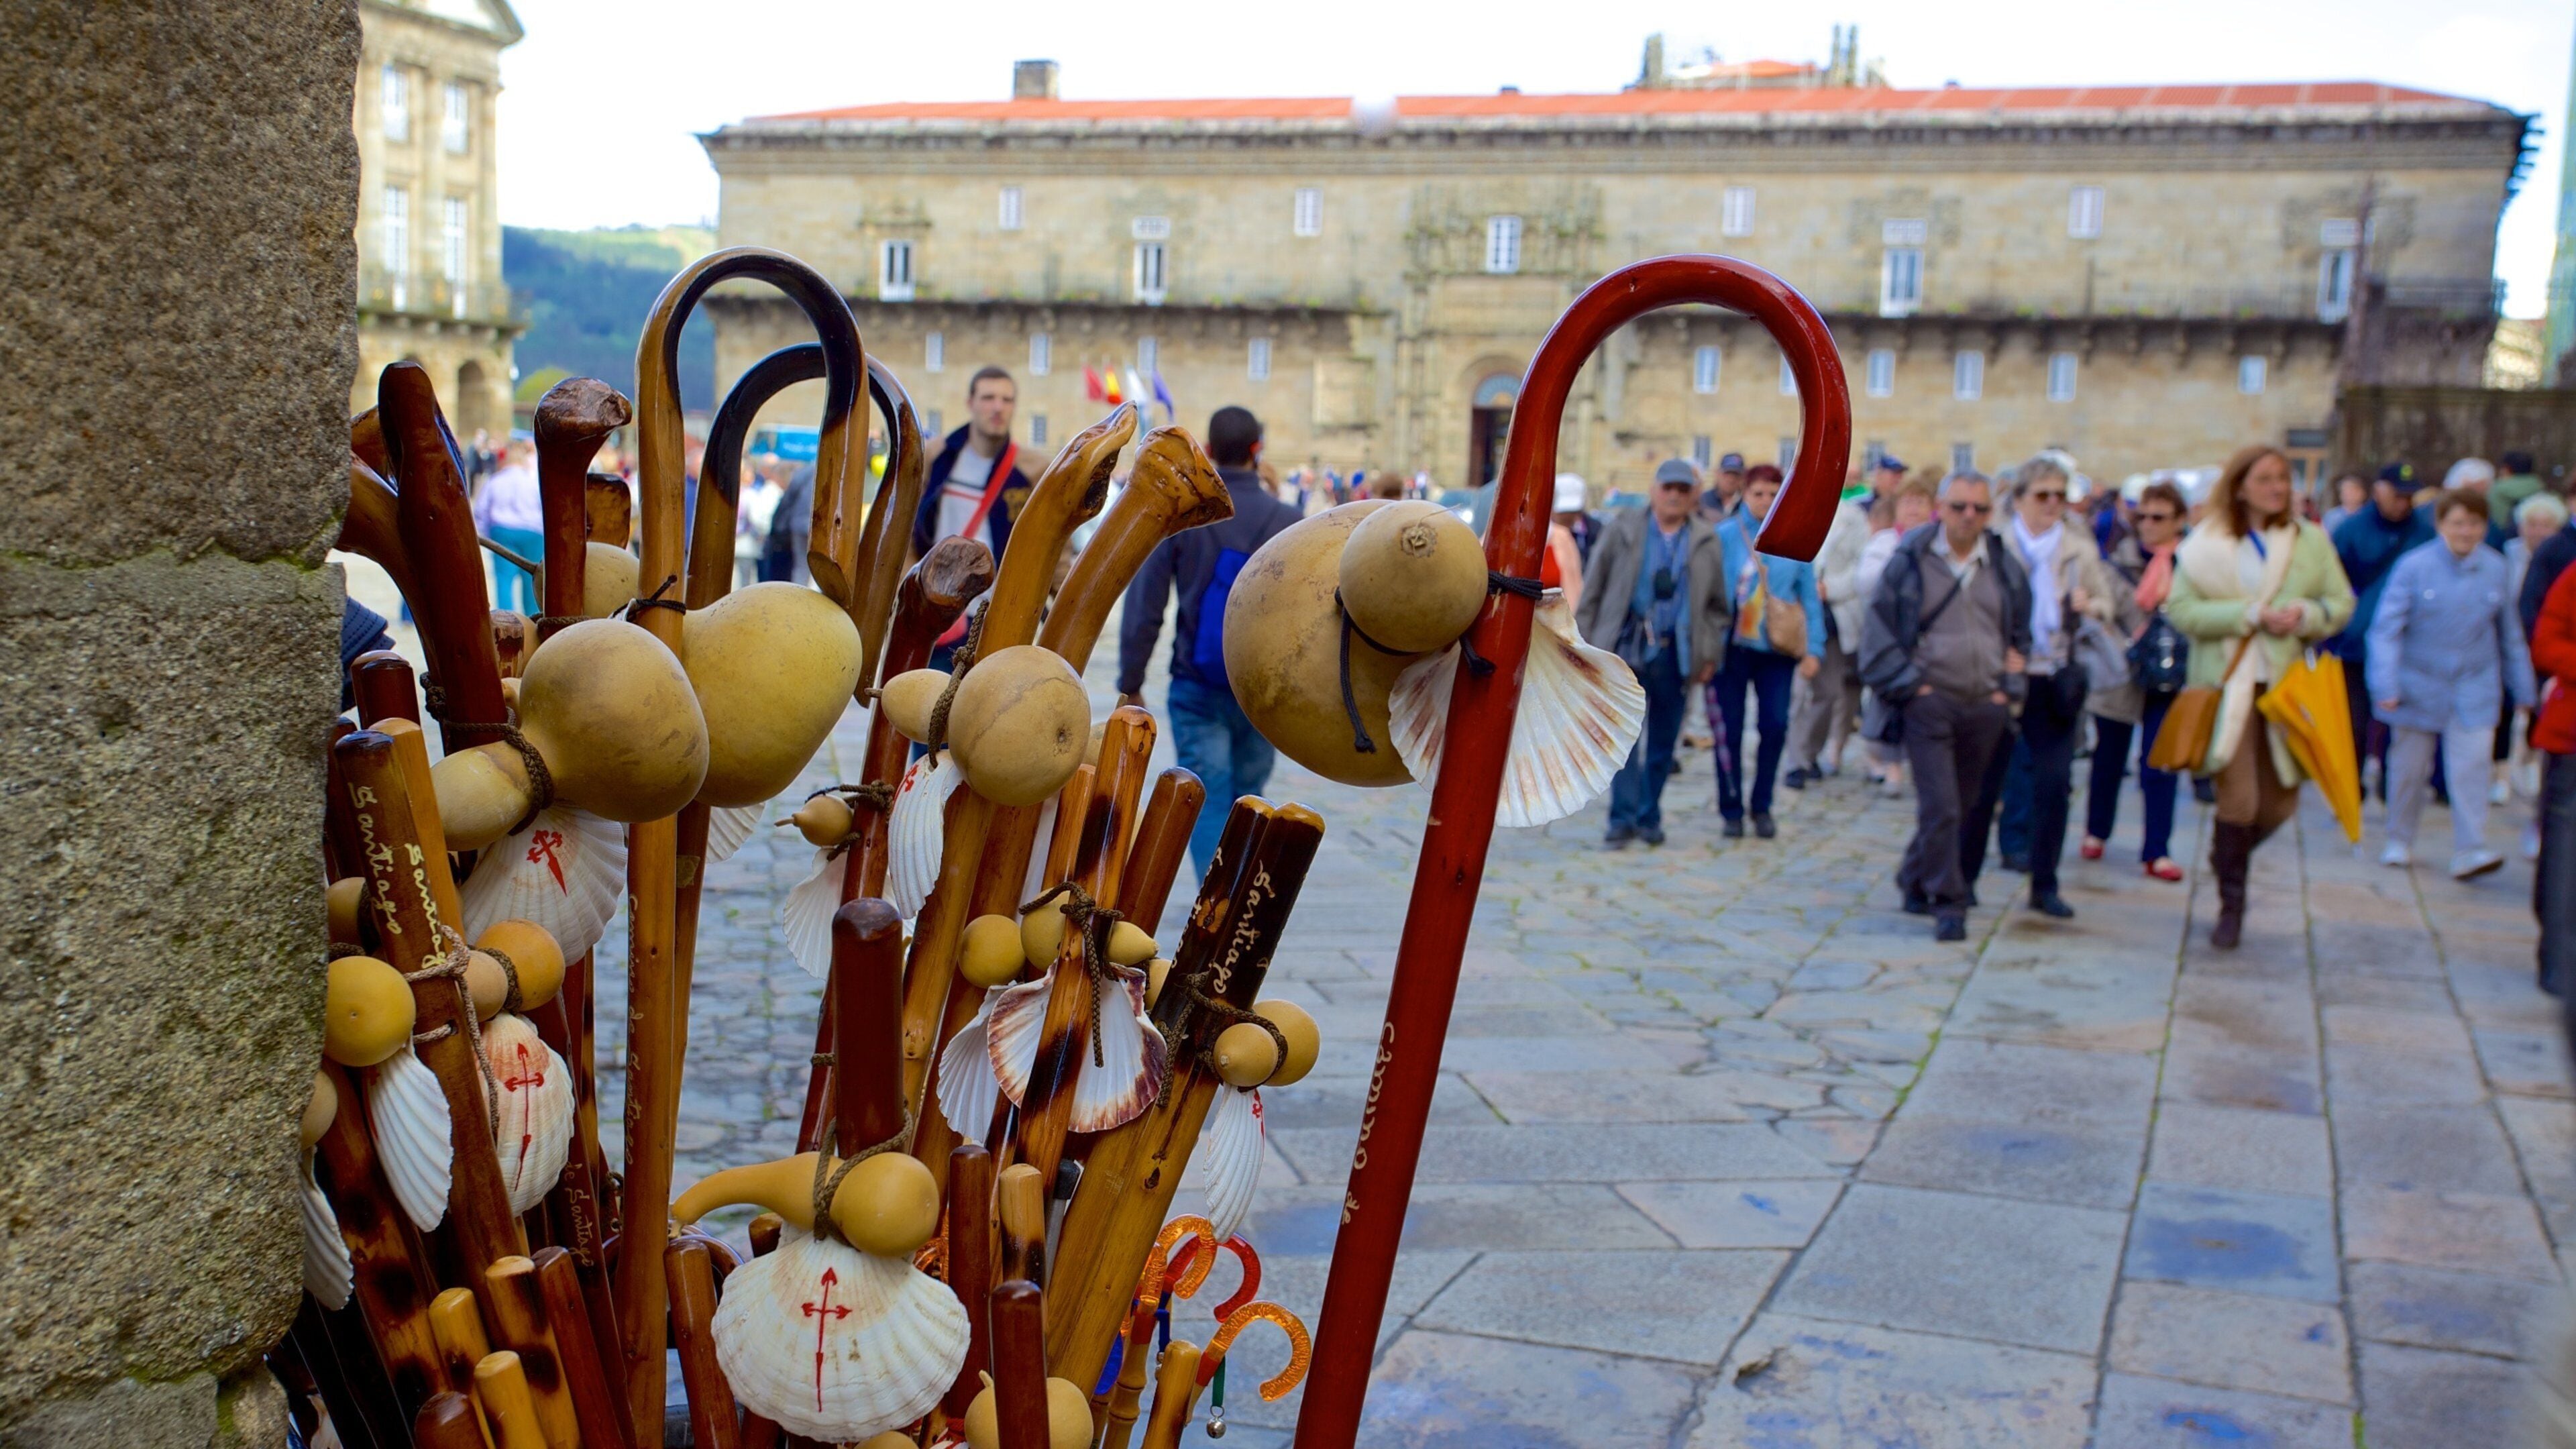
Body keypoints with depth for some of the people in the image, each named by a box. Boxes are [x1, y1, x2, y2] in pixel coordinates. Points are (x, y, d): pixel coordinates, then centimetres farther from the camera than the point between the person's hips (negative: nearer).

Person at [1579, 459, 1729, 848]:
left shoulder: (1706, 542, 8)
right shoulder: (1623, 530, 3)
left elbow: (1717, 604, 13)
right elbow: (1594, 589, 4)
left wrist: (1711, 655, 6)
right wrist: (1583, 641, -1)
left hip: (1675, 653, 2)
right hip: (1627, 646, -2)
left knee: (1663, 740, 9)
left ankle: (1649, 817, 21)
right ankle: (1623, 818, -9)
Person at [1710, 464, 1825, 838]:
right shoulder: (1724, 536, -1)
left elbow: (1810, 597, 7)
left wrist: (1814, 649, 1)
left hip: (1777, 649, 2)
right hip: (1733, 647, -2)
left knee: (1776, 726, -3)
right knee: (1730, 729, 1)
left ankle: (1762, 807, 14)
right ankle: (1731, 810, 13)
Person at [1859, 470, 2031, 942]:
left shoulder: (2005, 565, 9)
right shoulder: (1911, 559, -2)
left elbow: (2022, 633, 19)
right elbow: (1880, 628, 0)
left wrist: (2008, 686, 8)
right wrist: (1910, 685, -6)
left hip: (1986, 708, 4)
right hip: (1930, 703, -4)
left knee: (1970, 808, 10)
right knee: (1940, 807, -11)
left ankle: (1917, 883, 28)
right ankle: (1948, 903, -5)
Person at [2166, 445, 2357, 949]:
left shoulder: (2311, 540, 6)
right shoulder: (2207, 544, -1)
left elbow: (2342, 602, 9)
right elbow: (2181, 608, -8)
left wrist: (2306, 614, -13)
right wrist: (2249, 614, -16)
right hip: (2229, 684, -3)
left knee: (2280, 803, 5)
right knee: (2238, 799, -9)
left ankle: (2229, 858, 37)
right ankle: (2231, 906, 7)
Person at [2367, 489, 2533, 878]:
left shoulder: (2495, 569, -1)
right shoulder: (2415, 566, -12)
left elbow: (2510, 634, 11)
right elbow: (2386, 628, -13)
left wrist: (2523, 689, 14)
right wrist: (2386, 685, -20)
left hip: (2474, 689, 2)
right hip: (2420, 686, -2)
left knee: (2471, 765, -9)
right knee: (2410, 767, 9)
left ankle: (2469, 852, -6)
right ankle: (2399, 842, 25)